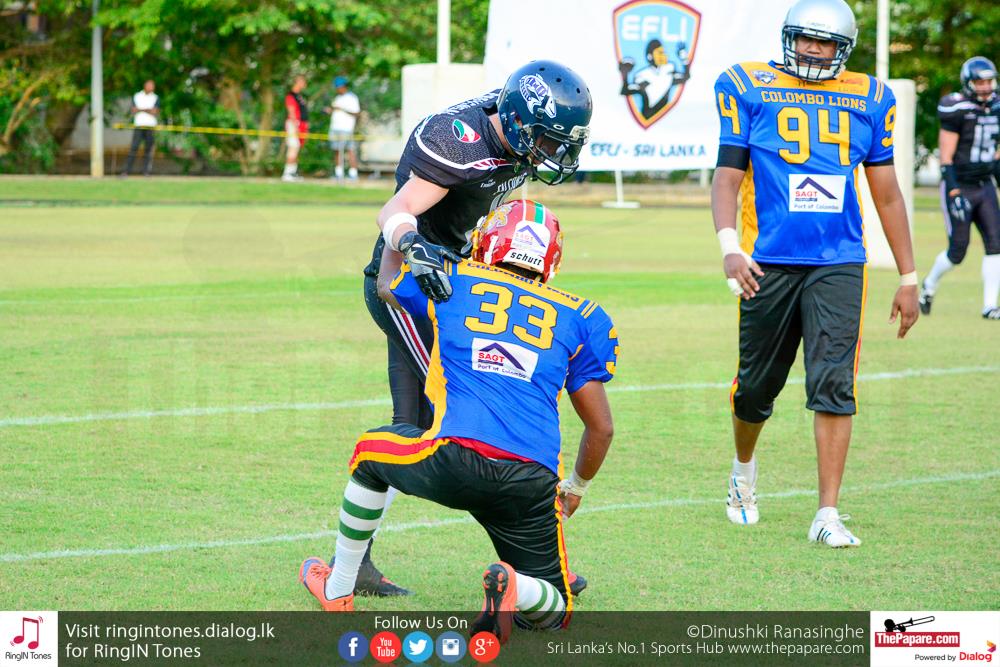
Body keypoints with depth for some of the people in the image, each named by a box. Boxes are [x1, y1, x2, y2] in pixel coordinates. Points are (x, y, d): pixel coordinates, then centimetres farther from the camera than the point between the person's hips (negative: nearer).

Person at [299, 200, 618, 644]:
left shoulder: (452, 283, 14)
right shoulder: (578, 319, 17)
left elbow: (389, 287, 38)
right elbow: (601, 428, 20)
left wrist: (403, 243, 59)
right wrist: (576, 488, 39)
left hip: (453, 460, -1)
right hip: (531, 482, 1)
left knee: (372, 451, 33)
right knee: (552, 611, 20)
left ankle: (337, 591, 38)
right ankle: (513, 590, -16)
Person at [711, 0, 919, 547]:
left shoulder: (868, 99, 9)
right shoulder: (749, 88, 2)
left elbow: (887, 195, 14)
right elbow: (727, 176, -1)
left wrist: (908, 278, 14)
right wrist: (729, 246, -18)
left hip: (838, 263, 1)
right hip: (769, 261, -1)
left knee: (833, 385, -10)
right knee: (757, 384, 9)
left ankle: (827, 515, -8)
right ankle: (744, 470, 39)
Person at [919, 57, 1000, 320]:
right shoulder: (957, 110, -15)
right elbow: (946, 157, -15)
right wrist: (954, 194, -22)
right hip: (960, 187, -6)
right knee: (958, 250, -2)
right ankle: (929, 285, 26)